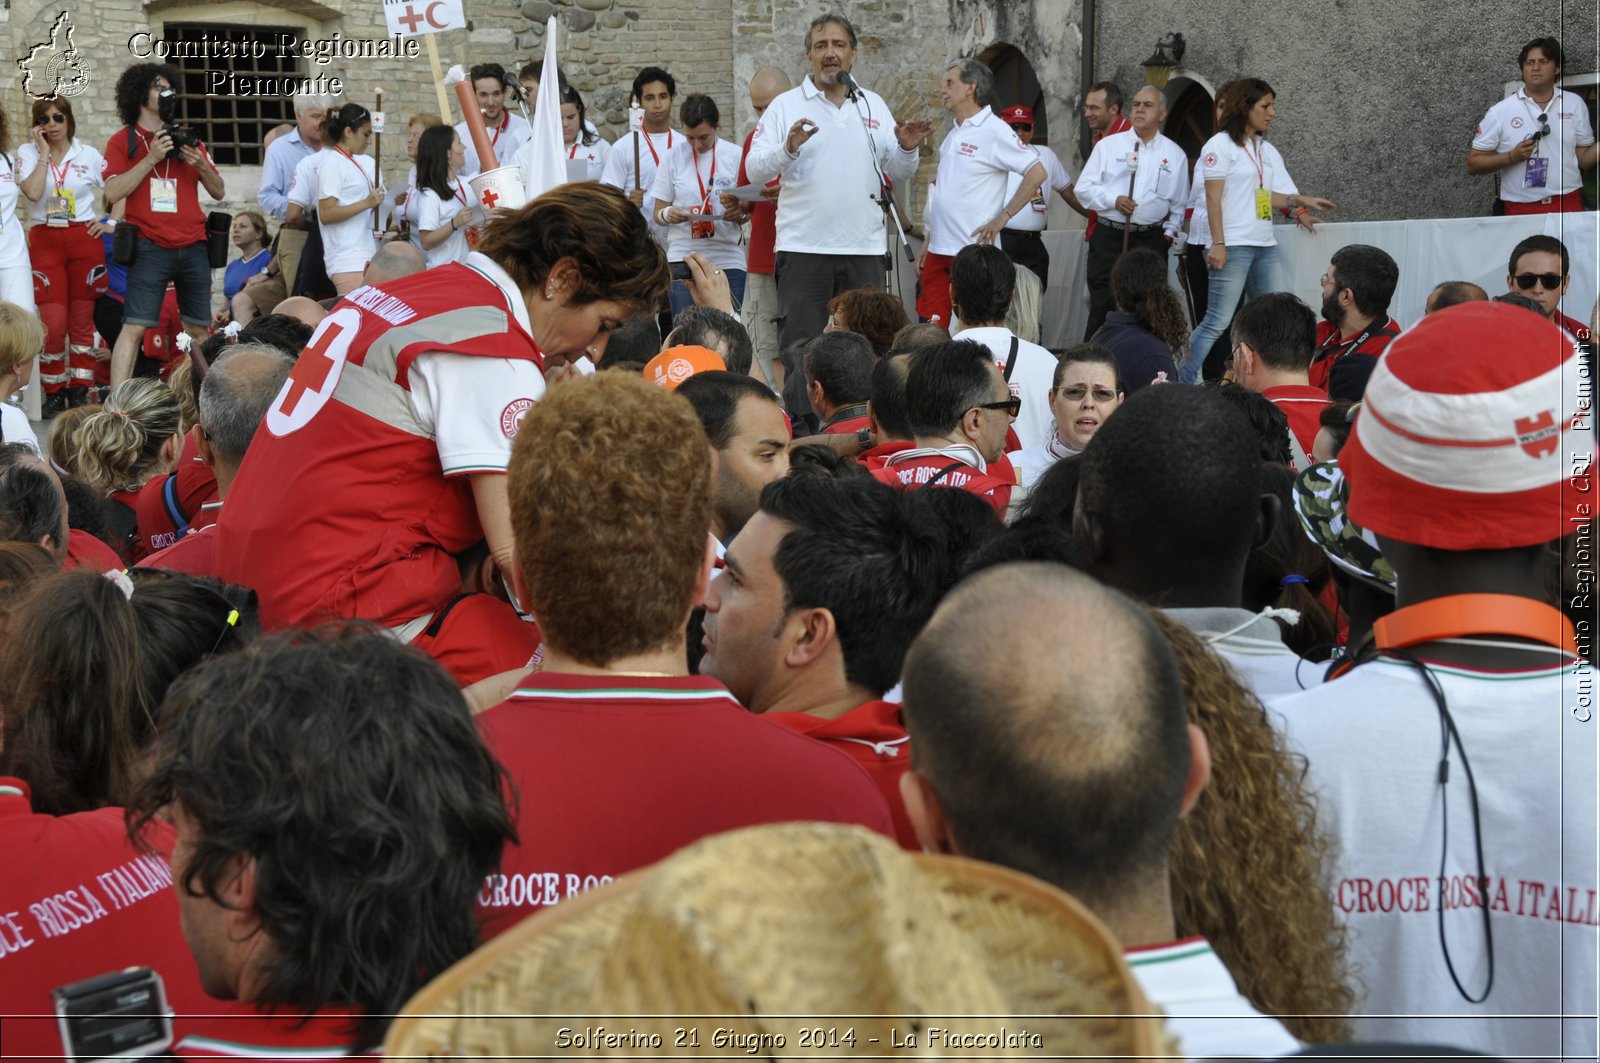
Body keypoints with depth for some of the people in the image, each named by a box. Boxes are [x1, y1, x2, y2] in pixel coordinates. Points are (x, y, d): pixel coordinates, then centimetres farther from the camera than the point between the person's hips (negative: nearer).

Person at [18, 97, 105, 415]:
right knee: (53, 324, -10)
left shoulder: (89, 155, 6)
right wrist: (45, 153, -9)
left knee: (82, 320, 4)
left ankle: (80, 392, 12)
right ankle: (54, 394, 4)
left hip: (84, 240, 1)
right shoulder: (28, 153, 4)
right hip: (44, 241, -1)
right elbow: (33, 192, -14)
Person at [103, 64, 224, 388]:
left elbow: (219, 192, 15)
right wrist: (151, 158, -12)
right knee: (134, 327, -12)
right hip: (150, 248, -4)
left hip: (193, 248, 4)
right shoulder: (123, 140, 4)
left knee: (199, 329, 7)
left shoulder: (187, 138, 15)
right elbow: (113, 193, -8)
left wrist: (201, 164, -5)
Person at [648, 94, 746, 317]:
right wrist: (668, 214, -14)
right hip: (682, 259, 0)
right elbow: (657, 213, 9)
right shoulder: (673, 158, 6)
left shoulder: (735, 156, 4)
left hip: (728, 259, 0)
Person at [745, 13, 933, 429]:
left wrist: (908, 149, -7)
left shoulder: (874, 105, 13)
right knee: (801, 347, -1)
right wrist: (788, 148, -25)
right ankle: (802, 429, 4)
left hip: (864, 247, 3)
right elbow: (754, 170, -7)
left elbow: (898, 174, 14)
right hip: (803, 248, -3)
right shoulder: (787, 105, 1)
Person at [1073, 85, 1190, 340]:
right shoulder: (1108, 145, 6)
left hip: (1151, 242, 2)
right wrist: (1113, 200, -10)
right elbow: (1083, 188, 3)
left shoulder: (1175, 154, 11)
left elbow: (1179, 204, 18)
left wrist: (1169, 233, 9)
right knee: (1103, 306, -5)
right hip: (1109, 238, -1)